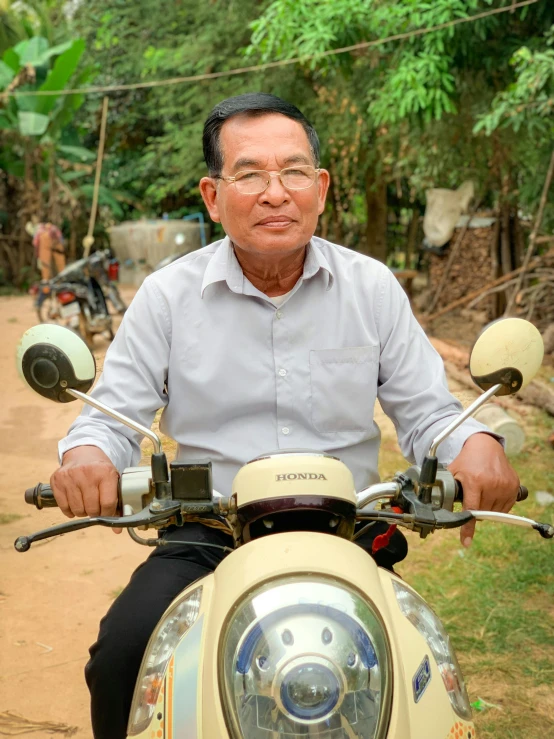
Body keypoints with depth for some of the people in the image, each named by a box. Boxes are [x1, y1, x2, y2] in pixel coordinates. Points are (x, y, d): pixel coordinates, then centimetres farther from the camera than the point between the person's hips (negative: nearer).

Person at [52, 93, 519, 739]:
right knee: (120, 658, -24)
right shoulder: (167, 295, 0)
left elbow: (426, 411, 5)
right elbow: (114, 415, 2)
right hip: (206, 538, 0)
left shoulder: (373, 288, 2)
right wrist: (85, 452, -22)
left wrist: (475, 442, -18)